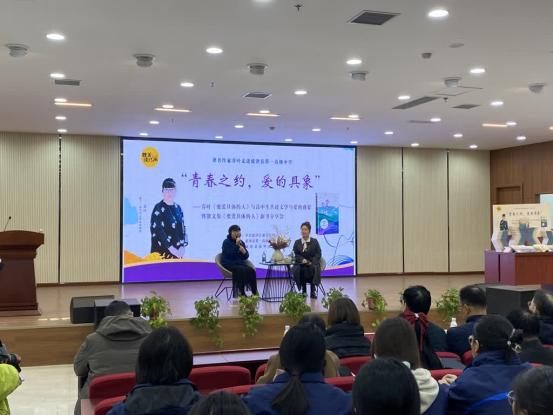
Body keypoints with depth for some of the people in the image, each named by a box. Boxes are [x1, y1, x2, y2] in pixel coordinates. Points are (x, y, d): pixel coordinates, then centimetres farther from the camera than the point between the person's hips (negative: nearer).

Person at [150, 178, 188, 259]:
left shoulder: (178, 208, 12)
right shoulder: (158, 208, -6)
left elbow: (183, 228, 12)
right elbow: (157, 230, -13)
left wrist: (182, 246, -3)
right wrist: (170, 247, -16)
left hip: (177, 252, 5)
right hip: (162, 252, -5)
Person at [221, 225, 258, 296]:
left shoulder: (241, 242, 14)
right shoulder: (226, 242, -2)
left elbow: (246, 256, 9)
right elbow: (230, 253, -18)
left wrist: (242, 248, -9)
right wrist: (237, 245, -20)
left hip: (241, 263, 5)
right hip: (230, 264, -5)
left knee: (251, 270, -24)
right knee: (241, 270, -35)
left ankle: (254, 293, -25)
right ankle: (242, 293, -33)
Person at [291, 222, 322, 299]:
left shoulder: (314, 241, 8)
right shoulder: (297, 242, 10)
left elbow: (318, 254, 3)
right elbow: (295, 254, 4)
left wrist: (312, 262, -15)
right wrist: (302, 259, -16)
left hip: (312, 263, -1)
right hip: (301, 263, 1)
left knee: (313, 269, -35)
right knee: (297, 269, -33)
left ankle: (313, 291, -21)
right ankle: (303, 290, -17)